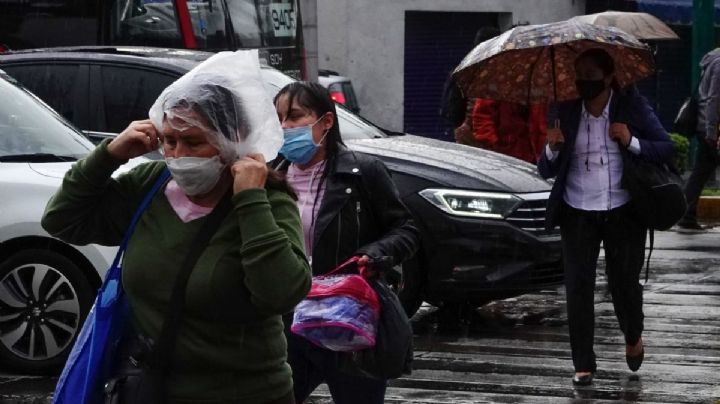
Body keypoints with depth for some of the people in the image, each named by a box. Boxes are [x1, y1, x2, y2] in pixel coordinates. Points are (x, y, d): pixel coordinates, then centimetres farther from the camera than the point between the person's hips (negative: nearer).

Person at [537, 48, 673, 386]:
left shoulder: (632, 105, -2)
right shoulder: (566, 112, 3)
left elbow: (666, 149, -2)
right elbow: (546, 171, 6)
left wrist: (631, 142, -18)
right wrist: (553, 148, -16)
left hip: (623, 212, -1)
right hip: (578, 215, 2)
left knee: (623, 282, 4)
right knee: (578, 287, -4)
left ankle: (633, 338, 36)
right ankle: (583, 364, 4)